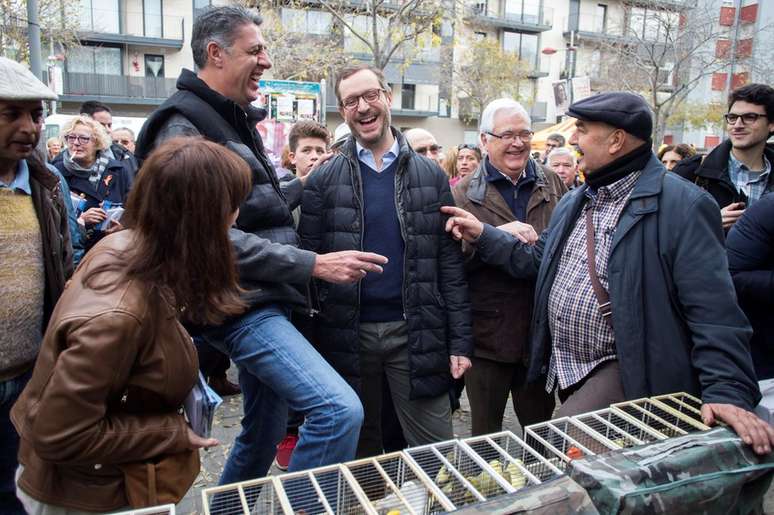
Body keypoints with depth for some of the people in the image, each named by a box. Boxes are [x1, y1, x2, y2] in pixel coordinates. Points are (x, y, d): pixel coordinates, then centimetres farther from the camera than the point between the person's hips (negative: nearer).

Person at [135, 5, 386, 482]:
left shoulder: (237, 122, 18)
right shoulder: (184, 128, -12)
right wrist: (313, 265, -23)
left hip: (264, 303, 10)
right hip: (240, 307, -10)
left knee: (265, 432, 18)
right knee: (341, 410, -21)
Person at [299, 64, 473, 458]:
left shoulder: (430, 176, 4)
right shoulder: (324, 181, 3)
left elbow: (450, 265, 2)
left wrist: (460, 341, -3)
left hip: (415, 332, 0)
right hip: (347, 334, 1)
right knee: (359, 456, 17)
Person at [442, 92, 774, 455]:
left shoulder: (683, 206, -14)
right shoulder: (574, 203, 11)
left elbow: (715, 312, -19)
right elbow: (539, 260, 15)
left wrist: (728, 394, -25)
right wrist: (483, 235, 6)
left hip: (626, 371, -8)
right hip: (565, 368, 8)